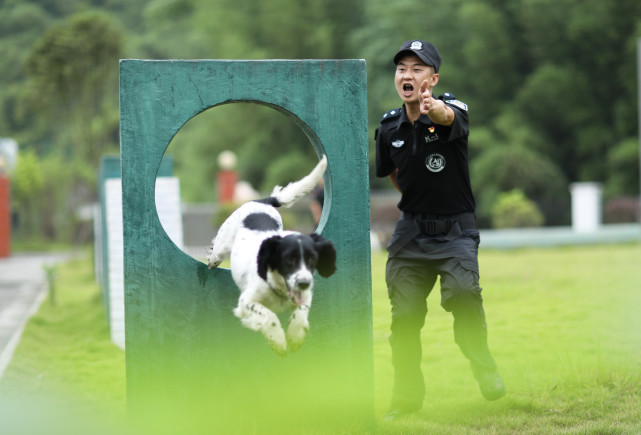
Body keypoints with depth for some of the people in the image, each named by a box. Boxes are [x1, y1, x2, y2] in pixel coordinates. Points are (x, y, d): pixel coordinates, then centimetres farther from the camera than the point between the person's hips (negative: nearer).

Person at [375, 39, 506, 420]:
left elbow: (449, 118, -42)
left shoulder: (452, 108, -14)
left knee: (463, 294, -28)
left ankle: (485, 369, -6)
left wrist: (435, 109, -63)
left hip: (456, 230, -4)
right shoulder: (389, 127, 1)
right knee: (405, 315, 1)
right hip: (411, 231, 4)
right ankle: (407, 397, 18)